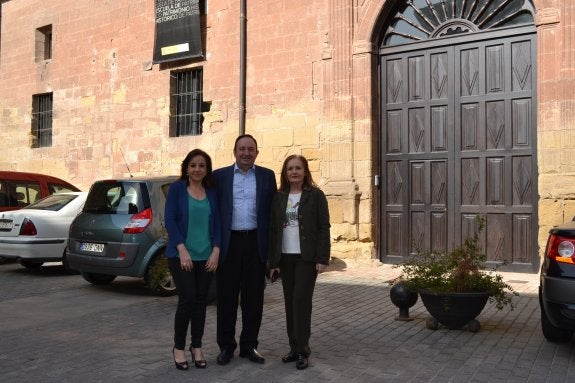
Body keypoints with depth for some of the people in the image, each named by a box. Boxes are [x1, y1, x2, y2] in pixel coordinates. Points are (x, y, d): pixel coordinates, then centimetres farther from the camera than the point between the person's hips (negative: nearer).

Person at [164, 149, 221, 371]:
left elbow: (217, 223, 8)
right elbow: (169, 220, -8)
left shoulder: (211, 193, 9)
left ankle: (196, 347, 21)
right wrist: (182, 249, -15)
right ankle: (179, 347, 10)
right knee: (187, 299, -9)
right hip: (181, 254, -4)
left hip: (206, 256, 4)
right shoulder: (177, 189, -2)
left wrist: (216, 251, -3)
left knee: (201, 301, 7)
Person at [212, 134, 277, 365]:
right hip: (229, 243, -1)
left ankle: (249, 345, 22)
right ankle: (226, 346, 20)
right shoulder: (220, 176, 4)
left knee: (253, 298, 8)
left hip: (255, 243, 1)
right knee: (227, 298, 6)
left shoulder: (267, 176, 7)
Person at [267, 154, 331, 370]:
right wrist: (272, 261, 3)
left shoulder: (315, 195, -2)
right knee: (290, 303, 7)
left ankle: (302, 350, 1)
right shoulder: (278, 198, 9)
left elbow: (324, 228, -5)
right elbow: (273, 230, 8)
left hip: (307, 257, -4)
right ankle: (294, 347, 17)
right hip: (285, 257, 4)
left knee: (301, 301, -8)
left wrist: (322, 258, -13)